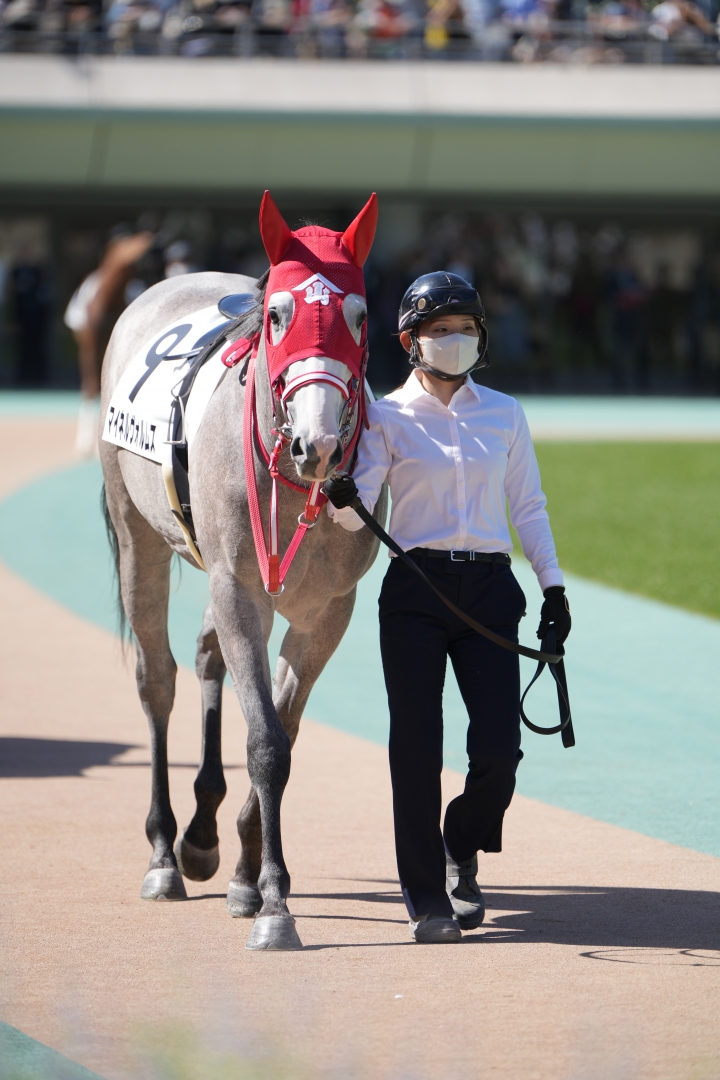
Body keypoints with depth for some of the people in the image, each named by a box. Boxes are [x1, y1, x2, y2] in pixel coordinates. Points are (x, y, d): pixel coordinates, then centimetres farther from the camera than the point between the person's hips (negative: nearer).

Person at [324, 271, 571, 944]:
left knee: (498, 748, -6)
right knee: (418, 749, -3)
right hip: (415, 592, -2)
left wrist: (553, 586, 8)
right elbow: (358, 513, -8)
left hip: (489, 591, 2)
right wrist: (342, 502, -31)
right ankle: (427, 897, 6)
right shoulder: (387, 416, 1)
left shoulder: (504, 414, 10)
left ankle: (462, 853, 23)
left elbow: (528, 506, 14)